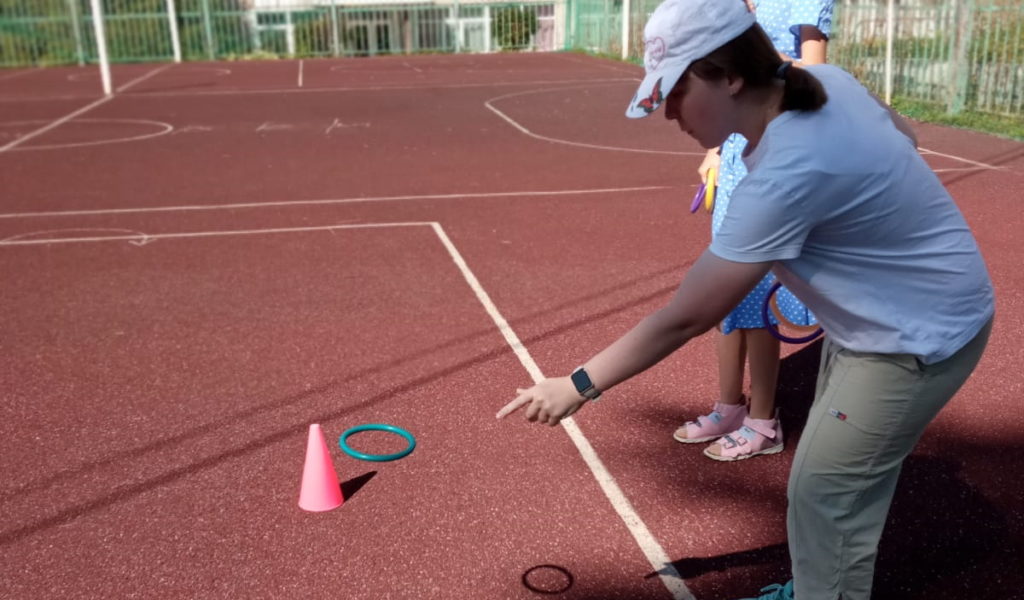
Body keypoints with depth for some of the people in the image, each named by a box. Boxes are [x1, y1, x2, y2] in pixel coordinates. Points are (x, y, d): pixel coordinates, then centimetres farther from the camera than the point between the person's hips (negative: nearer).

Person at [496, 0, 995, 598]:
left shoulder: (785, 173, -36)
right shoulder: (825, 78, -10)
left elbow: (684, 318, -33)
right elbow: (903, 132, 12)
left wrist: (580, 385, -25)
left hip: (918, 335, -10)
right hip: (875, 318, 10)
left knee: (824, 492, -2)